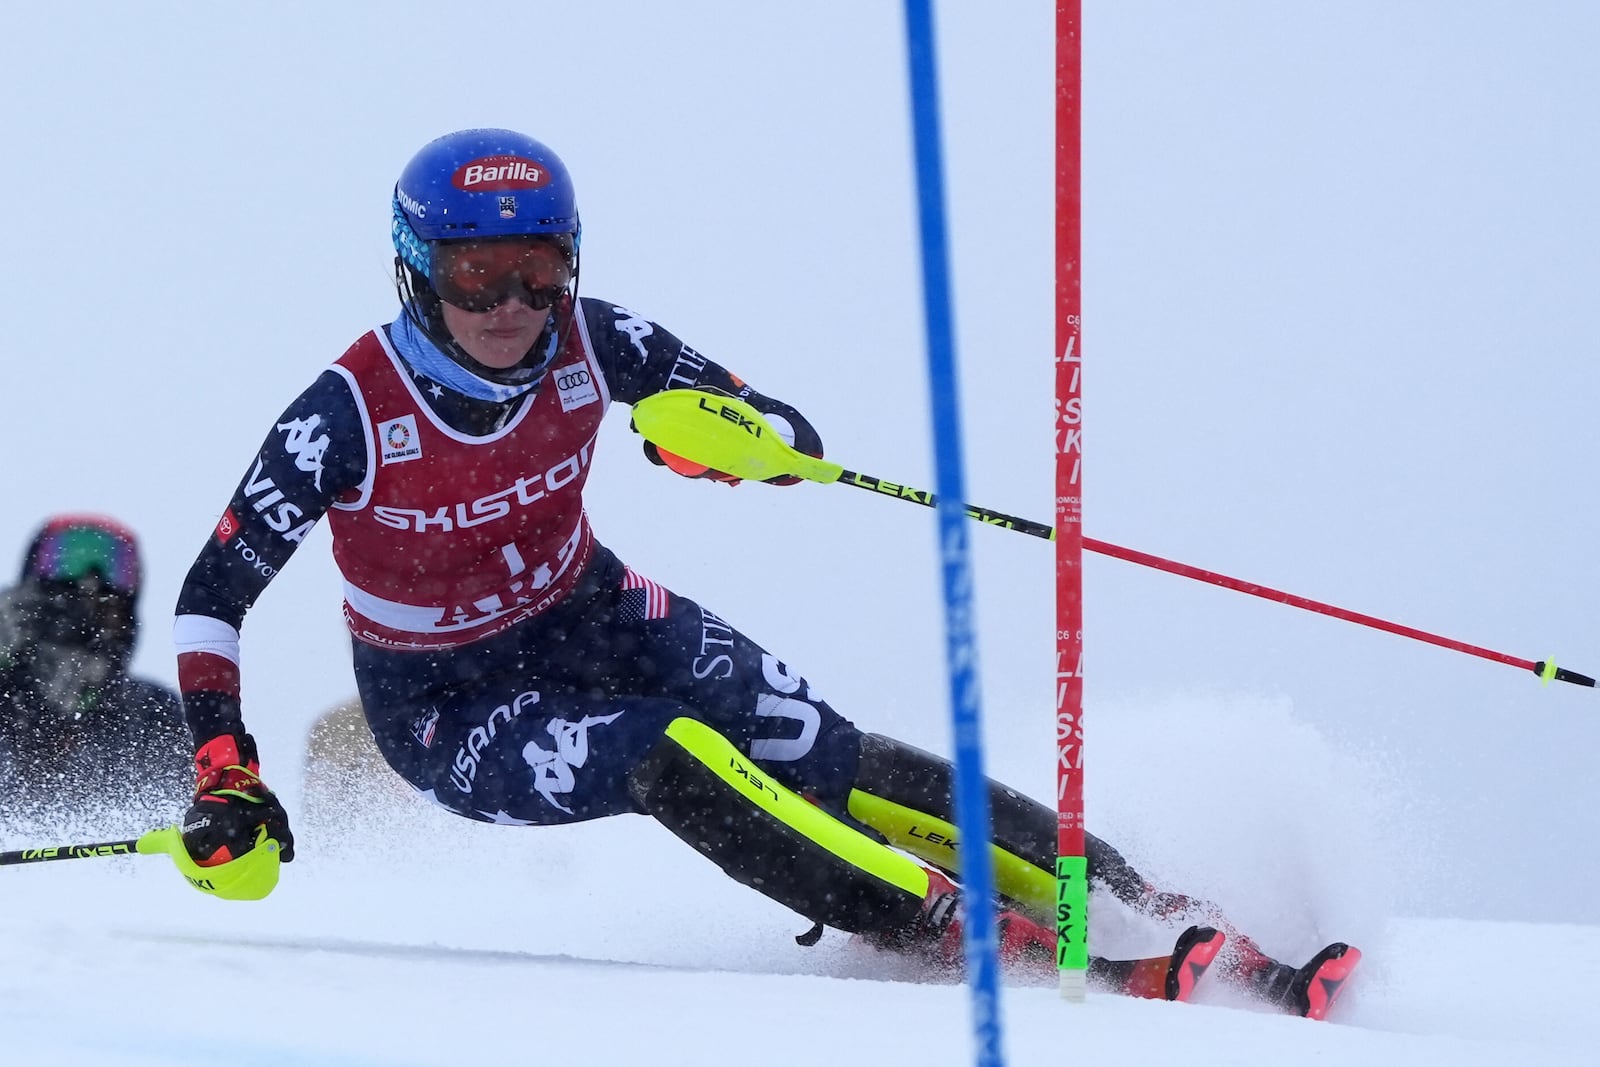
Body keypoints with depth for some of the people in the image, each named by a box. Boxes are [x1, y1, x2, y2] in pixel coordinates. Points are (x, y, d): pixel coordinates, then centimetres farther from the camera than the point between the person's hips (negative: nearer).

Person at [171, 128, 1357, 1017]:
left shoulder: (587, 344, -16)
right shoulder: (350, 414, -25)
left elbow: (797, 441, -10)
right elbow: (213, 596, -19)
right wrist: (225, 777, -29)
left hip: (589, 621, 3)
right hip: (451, 710, -3)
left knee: (827, 760, -15)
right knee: (670, 755, -31)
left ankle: (1149, 906, -15)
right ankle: (975, 937, -32)